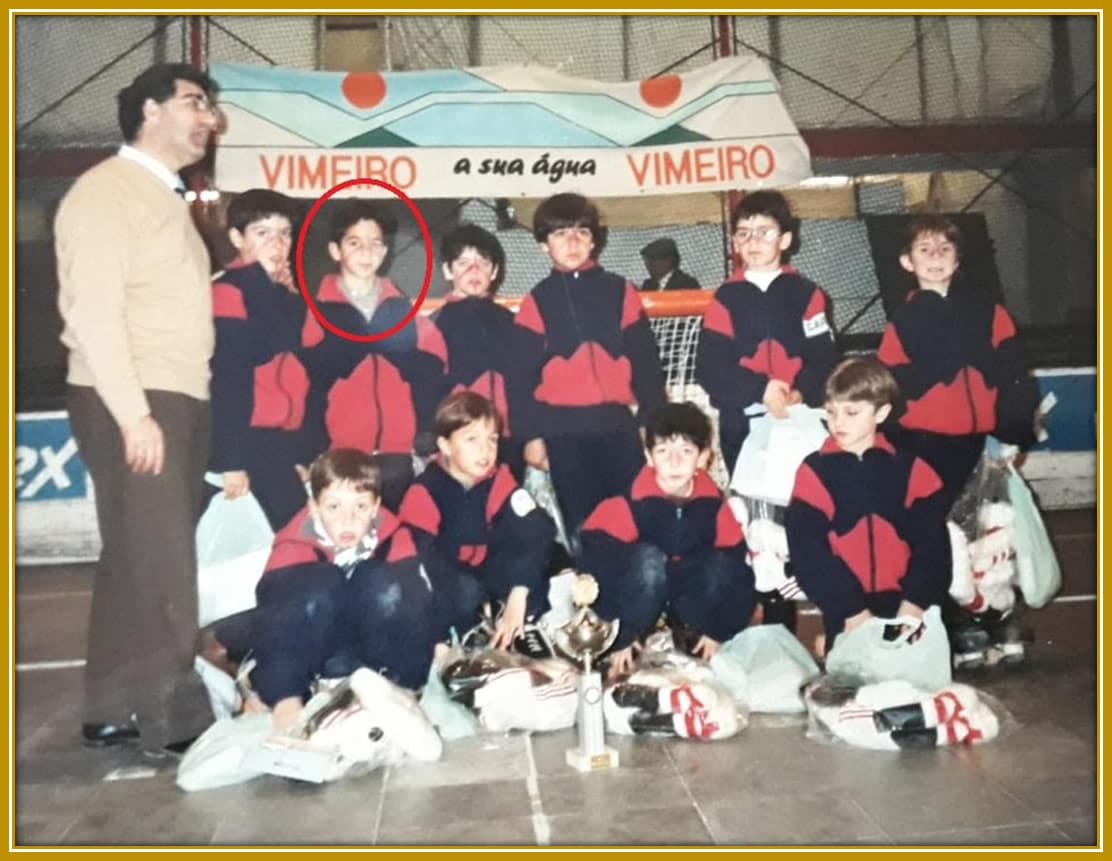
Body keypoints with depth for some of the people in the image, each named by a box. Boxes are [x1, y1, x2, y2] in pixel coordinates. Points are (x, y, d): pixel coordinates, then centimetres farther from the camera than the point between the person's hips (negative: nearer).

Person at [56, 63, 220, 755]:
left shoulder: (168, 198, 21)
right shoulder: (106, 189, -5)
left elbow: (173, 312, 14)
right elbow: (94, 310, -14)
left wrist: (167, 407, 7)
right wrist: (132, 412, -20)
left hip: (180, 399, 8)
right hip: (129, 402, -8)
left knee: (139, 558, 10)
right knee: (160, 561, -6)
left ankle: (117, 709, 18)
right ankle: (171, 713, 4)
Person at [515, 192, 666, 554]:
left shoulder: (620, 292, 7)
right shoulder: (538, 301, 5)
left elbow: (646, 361, 6)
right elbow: (524, 374, 4)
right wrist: (531, 435, -1)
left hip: (617, 424, 1)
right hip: (562, 430, 0)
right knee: (581, 525, 8)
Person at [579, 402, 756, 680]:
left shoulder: (714, 504, -16)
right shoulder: (628, 503, -26)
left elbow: (735, 565, -7)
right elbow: (597, 563, -24)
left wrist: (718, 631, -7)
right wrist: (619, 639, -21)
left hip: (688, 597, 3)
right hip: (633, 599, -3)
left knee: (725, 567, -26)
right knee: (647, 559, -35)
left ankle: (690, 635, 1)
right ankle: (627, 645, -13)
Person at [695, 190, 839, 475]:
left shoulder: (806, 294, 4)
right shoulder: (725, 299, 3)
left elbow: (823, 357, -2)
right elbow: (709, 366, -7)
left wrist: (801, 393, -21)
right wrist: (760, 389, -19)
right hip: (741, 422, 0)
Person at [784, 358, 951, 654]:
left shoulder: (912, 470, 6)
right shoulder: (814, 472, 0)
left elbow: (932, 545, 0)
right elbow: (808, 553, -7)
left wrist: (915, 602, -13)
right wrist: (851, 610, -14)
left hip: (909, 610, 2)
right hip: (846, 616, -1)